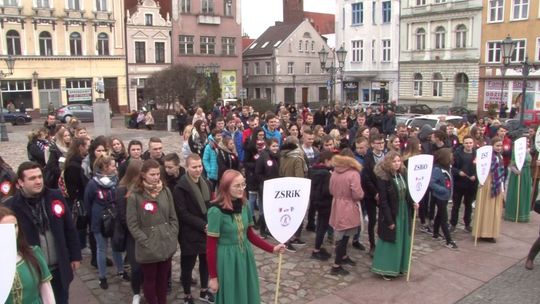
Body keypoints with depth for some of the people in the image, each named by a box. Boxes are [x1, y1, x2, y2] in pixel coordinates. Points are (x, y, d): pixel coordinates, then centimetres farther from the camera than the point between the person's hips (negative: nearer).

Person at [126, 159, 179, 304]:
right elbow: (132, 224, -10)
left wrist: (172, 236, -1)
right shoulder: (135, 195, -11)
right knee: (150, 280, 11)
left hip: (167, 245, 4)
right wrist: (147, 242, -14)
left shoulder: (165, 191, 3)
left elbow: (173, 217, 8)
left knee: (163, 279, 17)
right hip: (148, 248, -4)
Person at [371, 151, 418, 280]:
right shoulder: (383, 177, -18)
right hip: (391, 214, -6)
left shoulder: (402, 174, 2)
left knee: (402, 240, 15)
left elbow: (406, 192, 13)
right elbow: (383, 201, -19)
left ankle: (399, 266, 31)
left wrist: (413, 202, -7)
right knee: (390, 241, 4)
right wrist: (389, 220, -19)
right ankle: (386, 269, 18)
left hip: (404, 212, 7)